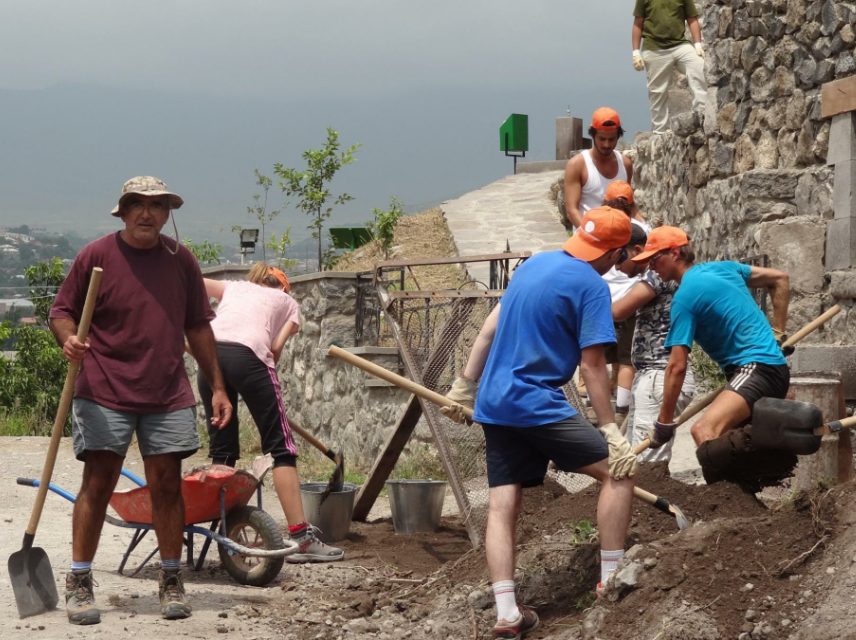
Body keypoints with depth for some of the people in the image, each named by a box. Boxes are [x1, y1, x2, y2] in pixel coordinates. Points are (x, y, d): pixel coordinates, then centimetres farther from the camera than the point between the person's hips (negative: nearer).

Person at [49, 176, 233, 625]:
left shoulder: (181, 261, 9)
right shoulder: (96, 255, -2)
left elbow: (198, 327, 16)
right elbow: (62, 311, 2)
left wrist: (217, 386, 13)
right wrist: (68, 340, -20)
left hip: (168, 396, 3)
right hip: (104, 393, -3)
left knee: (167, 486, 4)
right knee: (97, 484, -4)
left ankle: (171, 583, 14)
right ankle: (78, 583, 2)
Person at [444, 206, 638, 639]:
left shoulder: (535, 264, 13)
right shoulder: (591, 285, -10)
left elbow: (490, 329, 18)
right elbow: (592, 365, -14)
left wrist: (464, 386, 24)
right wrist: (611, 431, -11)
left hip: (494, 405, 8)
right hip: (538, 405, -8)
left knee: (502, 506, 4)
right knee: (619, 470, 0)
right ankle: (610, 582, 0)